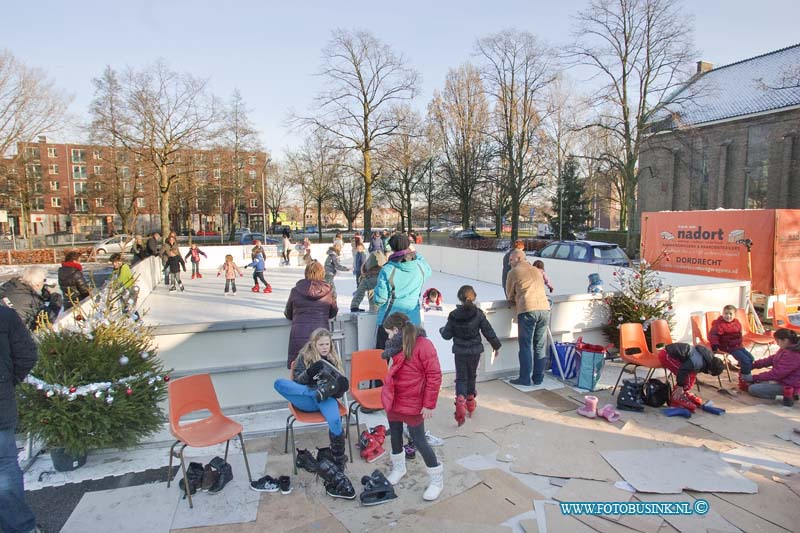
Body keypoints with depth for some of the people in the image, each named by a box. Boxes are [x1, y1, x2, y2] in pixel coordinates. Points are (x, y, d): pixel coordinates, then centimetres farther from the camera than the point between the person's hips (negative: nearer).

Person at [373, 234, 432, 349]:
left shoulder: (387, 270, -17)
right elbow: (428, 271, 19)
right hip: (412, 320, 3)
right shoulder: (420, 267, -8)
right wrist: (416, 253, 19)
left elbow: (380, 299, -12)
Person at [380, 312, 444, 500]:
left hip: (412, 403, -7)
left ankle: (437, 479, 19)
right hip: (393, 400, 8)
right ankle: (398, 468, 44)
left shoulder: (423, 345, -21)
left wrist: (429, 404, -17)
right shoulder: (397, 345, 5)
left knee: (419, 441, 1)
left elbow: (434, 376, -19)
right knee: (395, 436, 20)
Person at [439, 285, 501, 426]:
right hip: (475, 351, 1)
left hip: (459, 351, -1)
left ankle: (460, 398, -19)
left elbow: (447, 335, -3)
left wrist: (441, 330, 20)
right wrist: (496, 345, 10)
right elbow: (488, 331, -4)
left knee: (461, 377, 6)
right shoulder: (478, 314, -9)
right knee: (471, 376, 20)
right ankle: (470, 400, 33)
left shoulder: (453, 315, -9)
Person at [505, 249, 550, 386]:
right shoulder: (537, 271, 22)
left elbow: (510, 296, 11)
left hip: (527, 310, -5)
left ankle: (525, 379, 6)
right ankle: (538, 378, 16)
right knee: (539, 346, 11)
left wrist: (516, 302, 30)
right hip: (545, 309, 5)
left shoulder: (514, 272, 6)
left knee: (526, 346, 2)